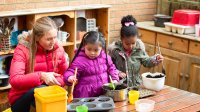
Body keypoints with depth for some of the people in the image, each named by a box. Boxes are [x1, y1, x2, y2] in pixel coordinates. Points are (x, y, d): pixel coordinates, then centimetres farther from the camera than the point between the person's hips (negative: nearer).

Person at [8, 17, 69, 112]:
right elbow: (14, 80, -24)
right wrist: (41, 76, -35)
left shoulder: (58, 48, -2)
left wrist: (55, 82, -17)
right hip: (21, 99, -3)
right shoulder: (22, 50, -15)